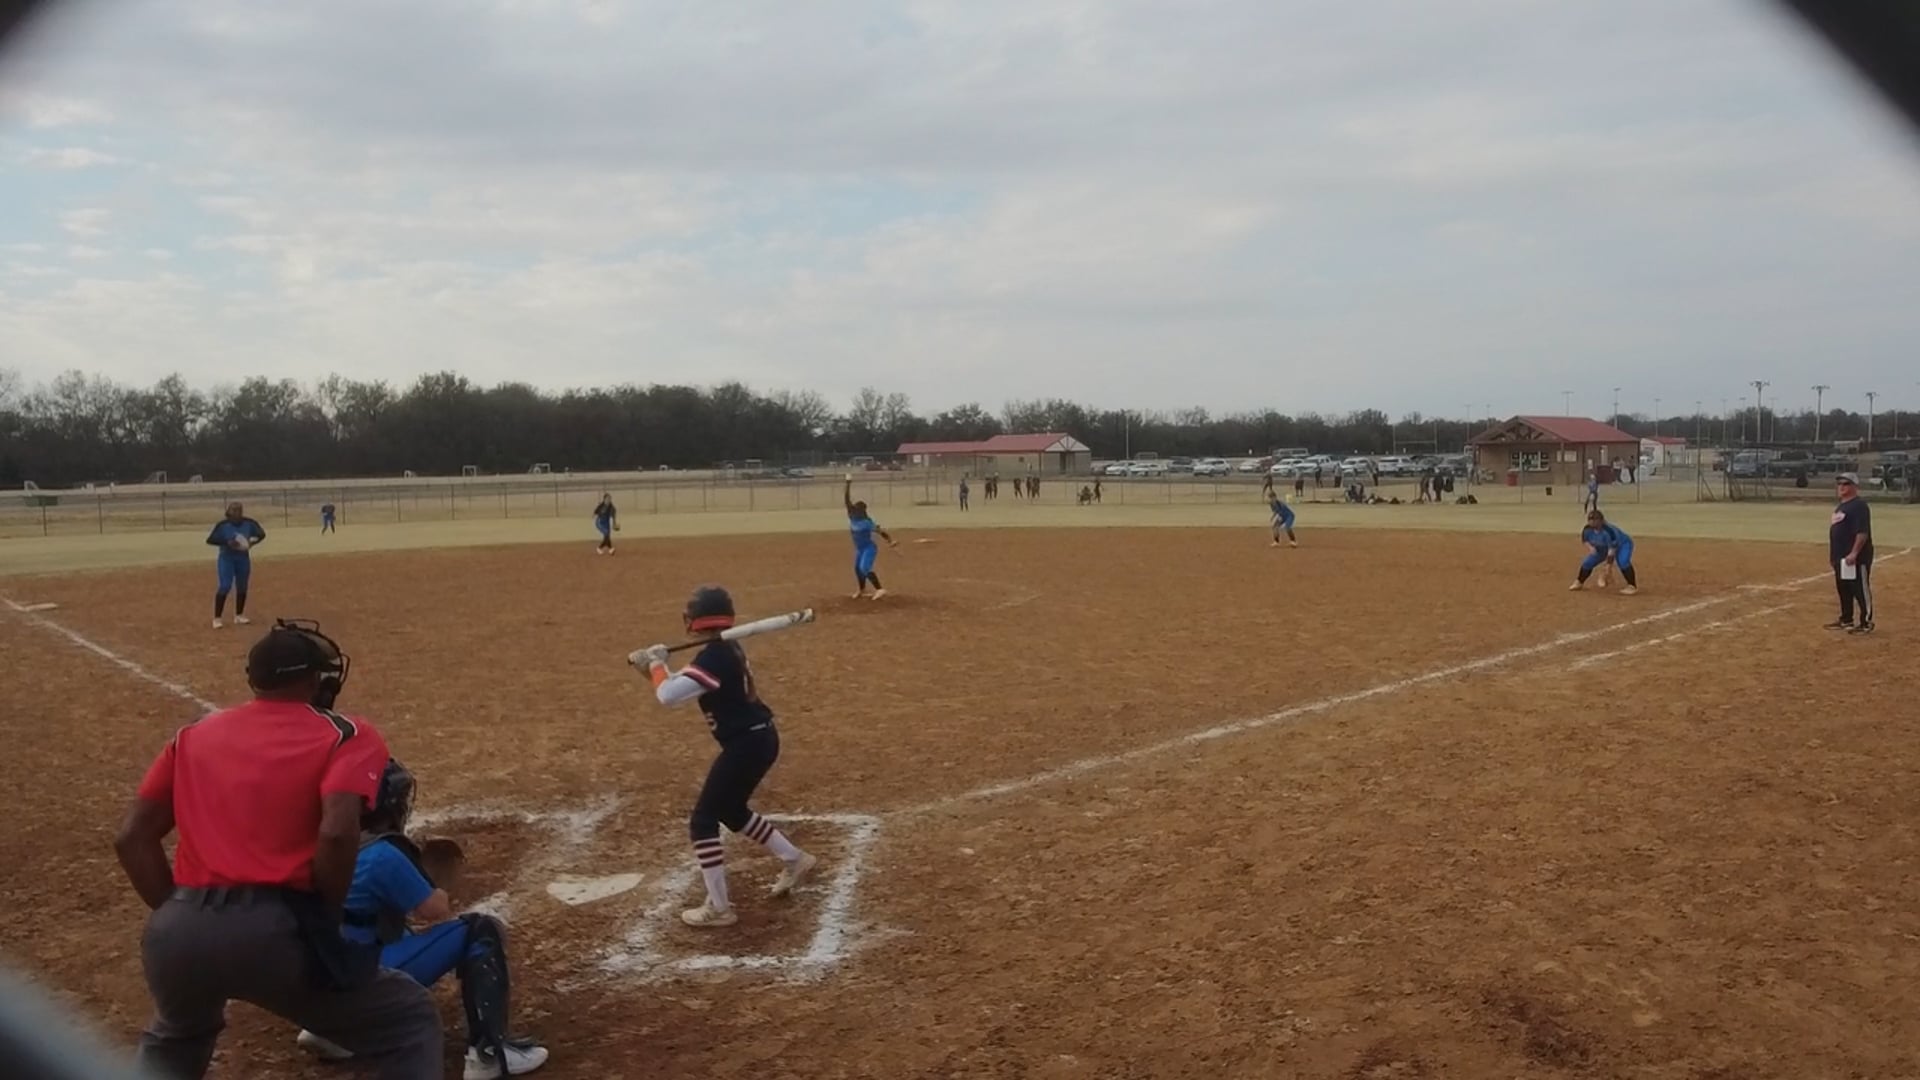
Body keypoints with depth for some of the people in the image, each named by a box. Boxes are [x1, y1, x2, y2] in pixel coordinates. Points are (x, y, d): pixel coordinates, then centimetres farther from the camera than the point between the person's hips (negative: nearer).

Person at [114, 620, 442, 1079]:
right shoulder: (347, 735, 3)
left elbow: (133, 838, 13)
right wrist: (324, 922, 1)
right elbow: (337, 834, -14)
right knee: (409, 1022, 12)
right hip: (271, 932, -6)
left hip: (179, 931, 6)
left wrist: (180, 914, 18)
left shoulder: (193, 735, 19)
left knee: (173, 1040, 40)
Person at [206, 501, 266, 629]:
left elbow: (261, 534, 3)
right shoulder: (222, 525, -13)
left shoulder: (249, 523, -6)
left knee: (242, 587, 9)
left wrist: (253, 541, -18)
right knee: (225, 586, -13)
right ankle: (217, 618, -7)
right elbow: (210, 540, -13)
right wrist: (226, 542, -27)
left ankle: (238, 616, 23)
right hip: (226, 559, -4)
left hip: (243, 559, 4)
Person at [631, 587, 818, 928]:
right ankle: (796, 860, 38)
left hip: (746, 745, -10)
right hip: (760, 739, 10)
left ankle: (718, 908, 3)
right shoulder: (727, 649, 9)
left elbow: (668, 695, -27)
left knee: (702, 821, -1)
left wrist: (656, 664, -9)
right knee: (731, 811, 28)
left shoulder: (713, 657, -21)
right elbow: (682, 684, 19)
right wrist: (651, 665, 5)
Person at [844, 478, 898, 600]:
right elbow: (847, 500, -9)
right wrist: (848, 484, -15)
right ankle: (862, 590, 41)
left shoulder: (867, 522, -23)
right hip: (859, 549, 8)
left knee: (864, 569, -23)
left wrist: (890, 541, -39)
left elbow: (880, 531, -26)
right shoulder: (852, 518, -7)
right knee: (857, 569, 19)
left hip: (869, 548, -8)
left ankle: (880, 589, -23)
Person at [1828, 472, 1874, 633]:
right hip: (1840, 556, 10)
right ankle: (1846, 620, 27)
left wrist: (1854, 553, -26)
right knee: (1843, 588, 17)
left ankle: (1866, 623, -2)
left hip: (1856, 557, -10)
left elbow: (1863, 532, -21)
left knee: (1861, 589, -6)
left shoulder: (1859, 505, -14)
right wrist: (1833, 552, 21)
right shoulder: (1840, 505, 18)